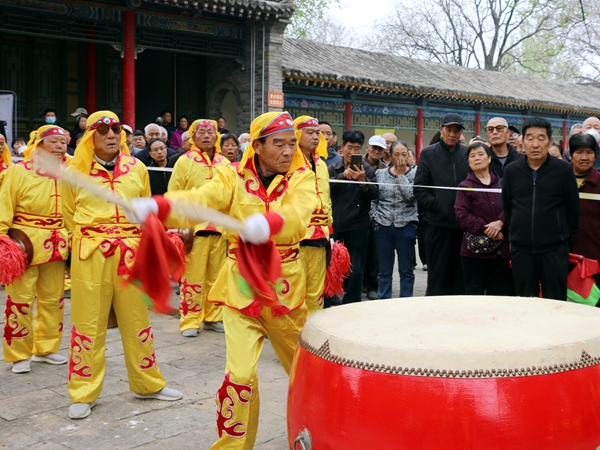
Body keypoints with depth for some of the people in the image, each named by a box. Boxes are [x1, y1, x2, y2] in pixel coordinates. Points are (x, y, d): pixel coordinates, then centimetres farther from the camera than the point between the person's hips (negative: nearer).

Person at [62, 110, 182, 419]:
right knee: (88, 322, 3)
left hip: (131, 252, 2)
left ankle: (147, 384, 25)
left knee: (137, 319, 11)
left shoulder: (137, 169, 6)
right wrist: (89, 238, 11)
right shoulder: (75, 171, 1)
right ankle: (83, 394, 14)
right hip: (90, 254, -2)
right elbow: (70, 215, 13)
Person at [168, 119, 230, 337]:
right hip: (193, 228, -4)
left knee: (216, 276, 10)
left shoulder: (225, 164, 11)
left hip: (220, 229, 4)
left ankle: (213, 317, 21)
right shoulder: (184, 161, -1)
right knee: (193, 276, -2)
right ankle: (190, 321, 7)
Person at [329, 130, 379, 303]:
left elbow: (375, 194, -8)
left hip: (358, 227, -2)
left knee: (356, 271, -1)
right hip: (335, 226, 2)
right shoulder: (332, 169, 8)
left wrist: (363, 181, -24)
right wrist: (342, 175, -20)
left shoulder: (366, 169, 2)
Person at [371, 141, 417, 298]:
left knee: (406, 270, 5)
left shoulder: (414, 173, 1)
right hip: (383, 226, 2)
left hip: (406, 226, -2)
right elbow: (373, 199, 9)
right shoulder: (380, 173, 7)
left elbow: (410, 194, -14)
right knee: (384, 270, 8)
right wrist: (374, 218, 0)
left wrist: (401, 174, -8)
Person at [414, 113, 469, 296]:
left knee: (461, 274, 6)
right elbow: (419, 188, 1)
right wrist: (436, 206, -9)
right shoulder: (428, 153, 6)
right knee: (438, 274, 2)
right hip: (439, 222, -1)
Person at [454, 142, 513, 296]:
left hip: (502, 250, 3)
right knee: (475, 294, 2)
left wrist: (500, 222, -17)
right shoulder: (465, 187, 3)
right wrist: (486, 229, -15)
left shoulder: (501, 184, 11)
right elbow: (462, 216, -7)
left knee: (503, 293, 5)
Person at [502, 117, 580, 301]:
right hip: (521, 249, 2)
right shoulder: (511, 171, 2)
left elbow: (572, 207, 2)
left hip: (555, 249, -2)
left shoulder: (563, 170, -5)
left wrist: (565, 236, 6)